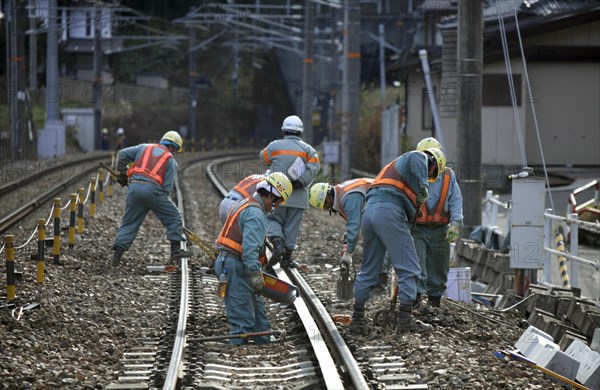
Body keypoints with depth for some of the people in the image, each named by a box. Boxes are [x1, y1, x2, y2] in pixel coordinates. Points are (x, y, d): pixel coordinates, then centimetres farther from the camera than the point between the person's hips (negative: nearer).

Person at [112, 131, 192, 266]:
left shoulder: (145, 147, 21)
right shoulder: (171, 160, 11)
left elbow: (122, 154, 16)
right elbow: (167, 187, 2)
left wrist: (122, 174, 27)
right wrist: (162, 202, 14)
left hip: (134, 187, 4)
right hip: (151, 188, -4)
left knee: (129, 223, 11)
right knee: (173, 217, 13)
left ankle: (117, 254, 2)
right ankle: (176, 250, 11)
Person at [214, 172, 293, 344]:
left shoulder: (245, 204, 18)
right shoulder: (256, 214, -16)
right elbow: (250, 247, -26)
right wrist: (255, 273, -28)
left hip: (227, 263, 11)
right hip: (236, 267, -11)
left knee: (257, 310, 16)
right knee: (243, 318, -9)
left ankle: (265, 344, 22)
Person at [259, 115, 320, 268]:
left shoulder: (274, 146, 1)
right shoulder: (307, 149, 4)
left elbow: (263, 157, 18)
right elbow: (314, 167, -10)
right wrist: (300, 182, -13)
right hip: (298, 196, 1)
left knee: (274, 220, 13)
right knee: (292, 226, 8)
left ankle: (277, 244, -13)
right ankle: (286, 258, 11)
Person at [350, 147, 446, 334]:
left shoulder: (396, 166, 37)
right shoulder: (421, 158, 10)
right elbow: (415, 158, -17)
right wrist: (422, 189, -11)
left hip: (369, 210, 8)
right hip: (389, 212, -8)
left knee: (369, 269, 16)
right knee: (408, 268, -2)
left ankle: (357, 318, 18)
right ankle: (405, 318, -7)